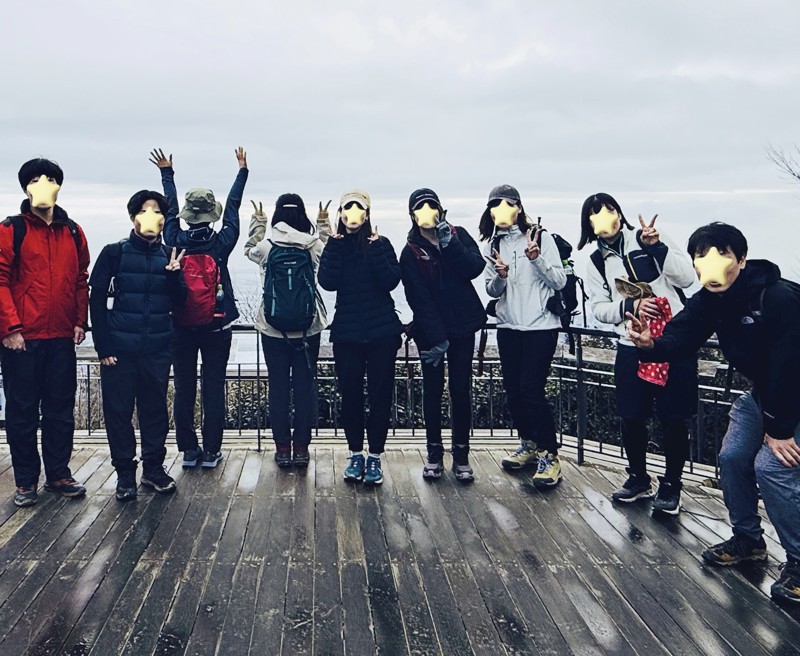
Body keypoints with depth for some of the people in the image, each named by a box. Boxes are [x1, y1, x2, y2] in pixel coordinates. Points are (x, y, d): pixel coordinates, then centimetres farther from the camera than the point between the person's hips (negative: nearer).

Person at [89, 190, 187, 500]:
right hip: (119, 349, -2)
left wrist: (173, 275, -14)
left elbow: (177, 301, 5)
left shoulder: (169, 257, 7)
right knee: (119, 410, 3)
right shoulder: (114, 253, -1)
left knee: (155, 408, 9)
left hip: (157, 349, 3)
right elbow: (97, 300, -3)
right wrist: (103, 347, -8)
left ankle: (153, 468, 22)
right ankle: (125, 472, 15)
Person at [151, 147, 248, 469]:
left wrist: (167, 173, 28)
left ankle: (188, 450, 12)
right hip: (216, 326, -1)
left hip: (181, 326, 2)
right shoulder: (221, 243, -7)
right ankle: (211, 451, 6)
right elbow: (232, 208, 5)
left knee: (183, 389, 7)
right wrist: (242, 170, 17)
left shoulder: (175, 242, -3)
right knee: (214, 388, 3)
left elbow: (170, 208, 13)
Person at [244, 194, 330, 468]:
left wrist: (258, 220, 27)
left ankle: (282, 448, 13)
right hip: (308, 329, 0)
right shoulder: (314, 246, -7)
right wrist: (323, 222, 25)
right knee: (304, 386, 8)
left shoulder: (266, 248, -7)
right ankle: (301, 447, 13)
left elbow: (249, 248, 19)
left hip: (273, 329, 0)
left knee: (278, 387, 8)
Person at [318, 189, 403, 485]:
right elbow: (328, 282, -11)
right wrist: (336, 245, -13)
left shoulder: (381, 244, 2)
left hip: (382, 332, -1)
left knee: (380, 394, 1)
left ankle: (374, 456, 11)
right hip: (347, 333, 1)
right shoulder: (335, 246, 5)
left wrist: (375, 249, -17)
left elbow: (391, 281, -12)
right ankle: (355, 454, 18)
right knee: (350, 395, 5)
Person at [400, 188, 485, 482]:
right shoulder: (411, 253, -3)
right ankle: (434, 454, 17)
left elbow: (475, 268, -12)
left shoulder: (458, 235, 3)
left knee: (461, 389, 2)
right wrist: (437, 337, -18)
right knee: (433, 390, 5)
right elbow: (419, 300, -11)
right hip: (430, 330, -1)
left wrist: (450, 242, -20)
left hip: (462, 326, 1)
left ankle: (461, 455, 11)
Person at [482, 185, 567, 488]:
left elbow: (560, 282, -7)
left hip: (540, 325, -5)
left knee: (531, 389, -10)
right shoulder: (493, 244, 8)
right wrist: (500, 276, -13)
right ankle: (529, 445, 25)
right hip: (508, 326, 5)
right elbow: (492, 291, 9)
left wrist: (537, 258, -23)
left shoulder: (540, 237, -4)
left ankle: (549, 455, 2)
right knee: (512, 388, 7)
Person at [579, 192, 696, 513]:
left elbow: (687, 277, -7)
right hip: (632, 347, 3)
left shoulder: (650, 239, 0)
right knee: (631, 418, 7)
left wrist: (657, 246, -18)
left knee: (674, 418, 2)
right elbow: (600, 308, 2)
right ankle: (639, 478, 29)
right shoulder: (596, 262, 8)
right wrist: (631, 306, -15)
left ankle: (671, 484, 20)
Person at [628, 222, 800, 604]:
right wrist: (650, 346, -42)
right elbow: (679, 339, -19)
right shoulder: (708, 301, -9)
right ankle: (748, 539, 25)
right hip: (764, 389, 8)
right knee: (733, 457, 5)